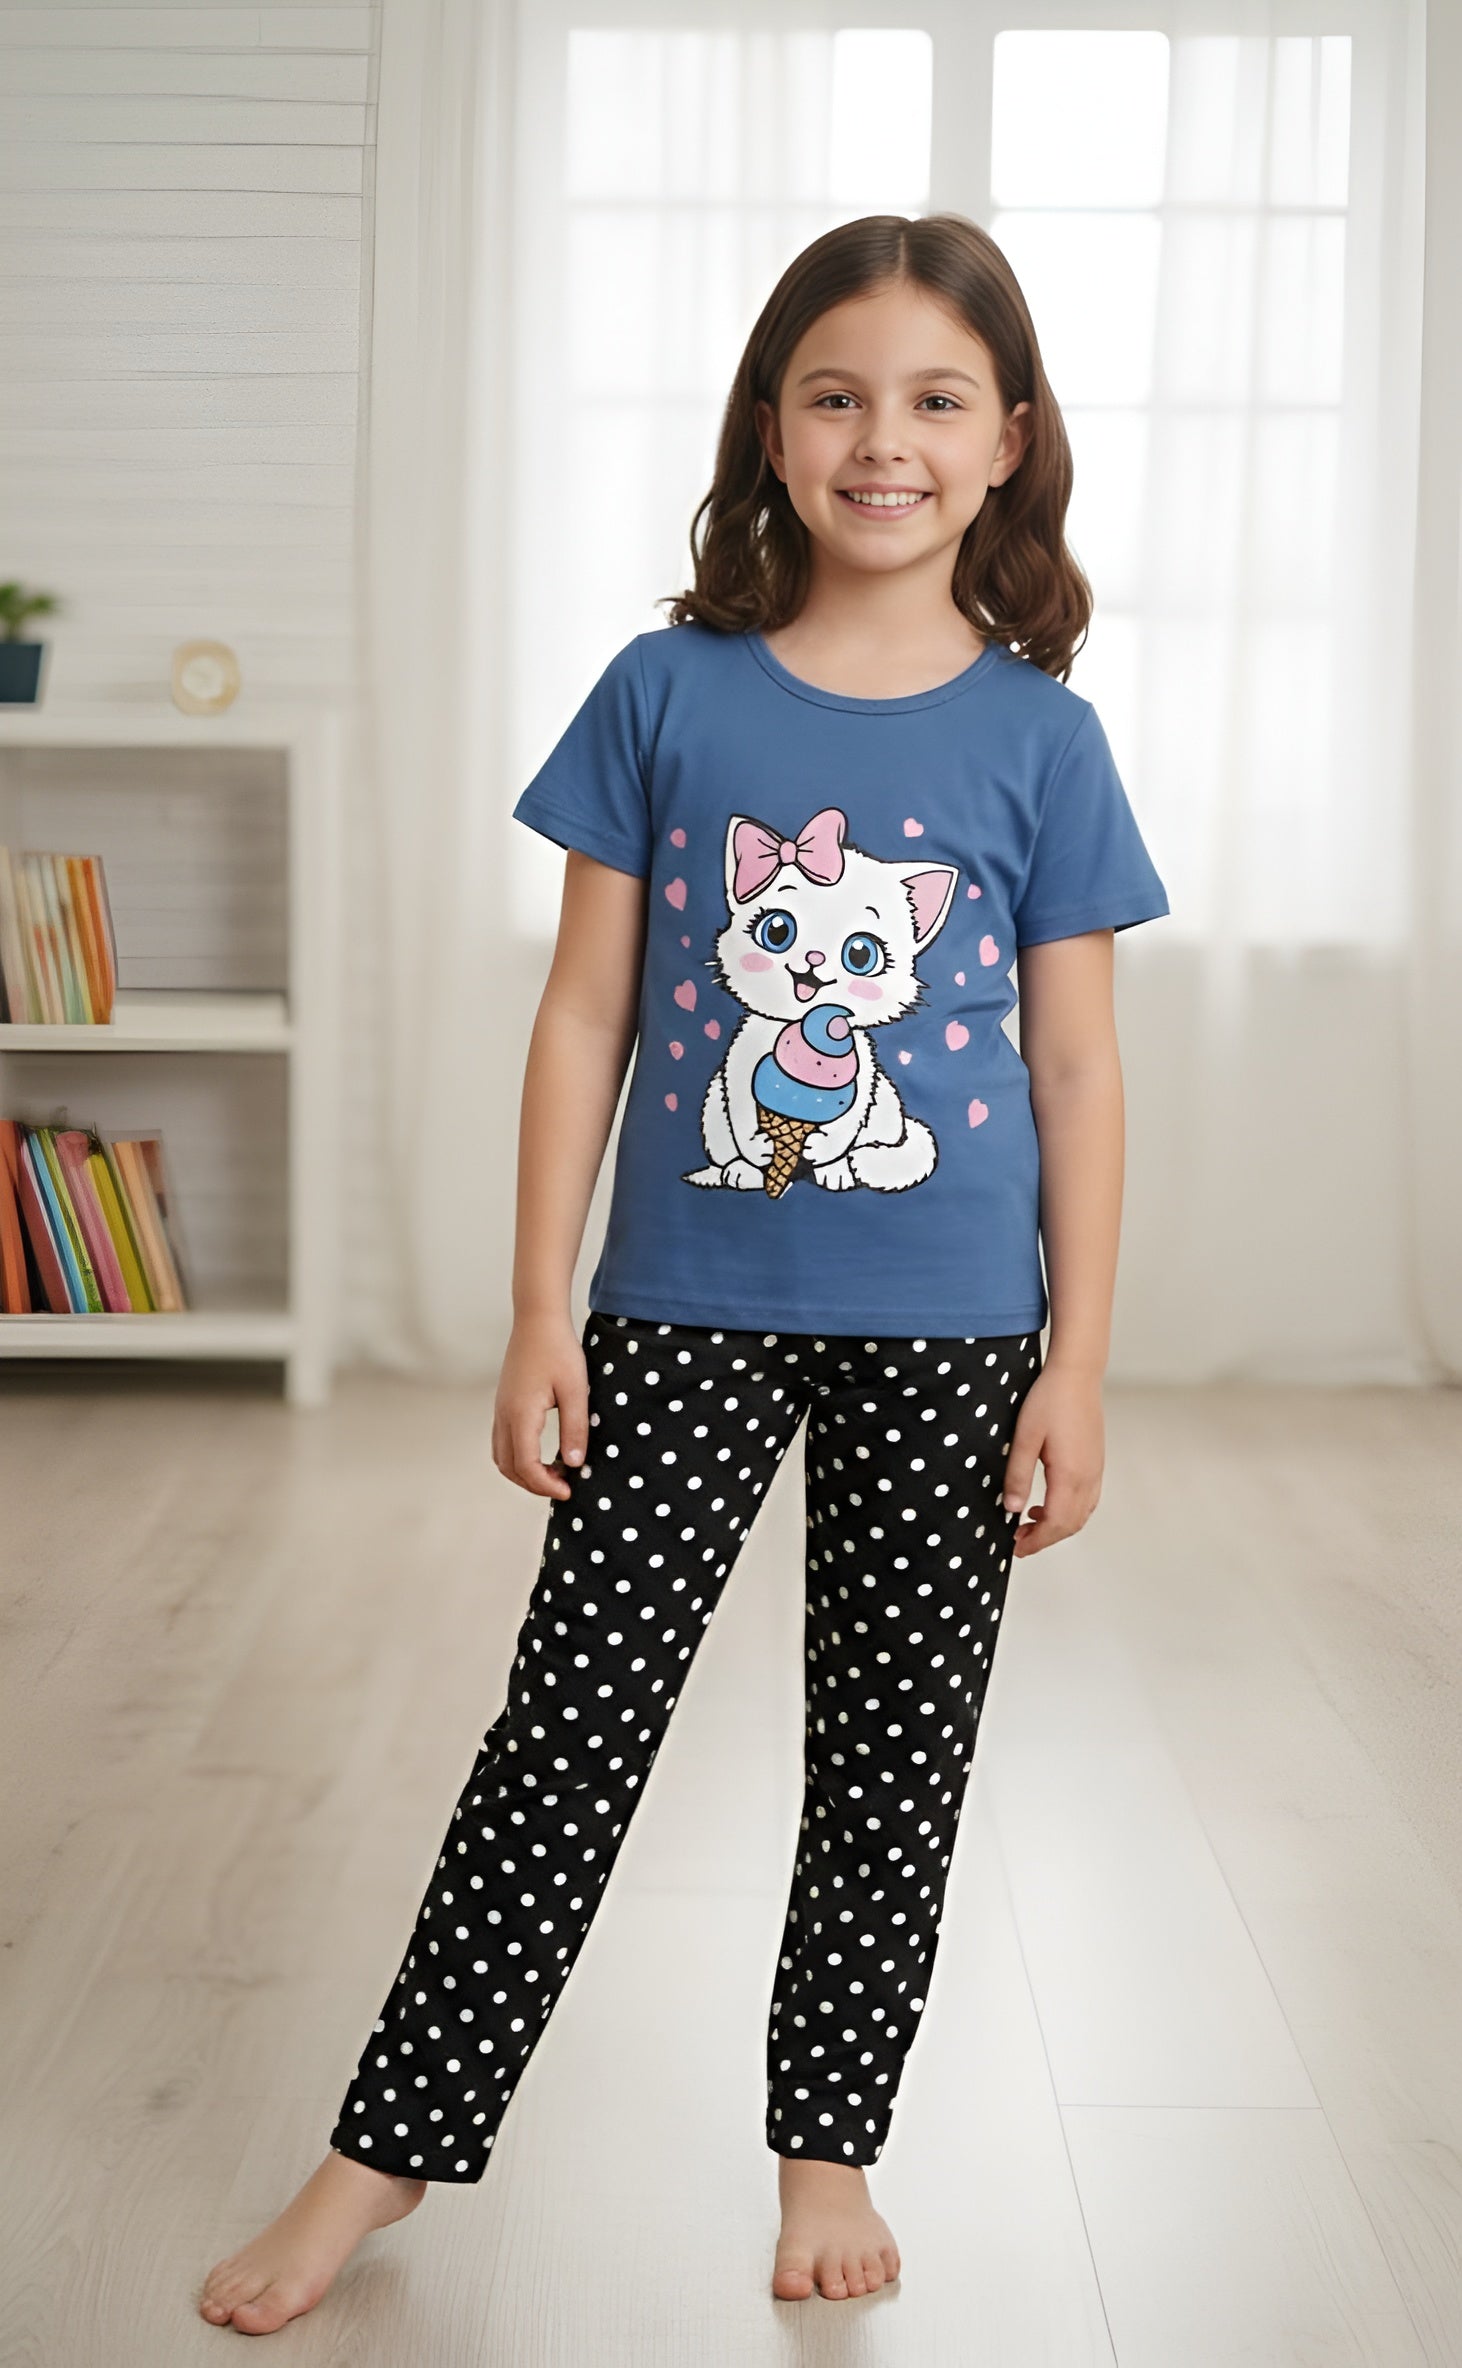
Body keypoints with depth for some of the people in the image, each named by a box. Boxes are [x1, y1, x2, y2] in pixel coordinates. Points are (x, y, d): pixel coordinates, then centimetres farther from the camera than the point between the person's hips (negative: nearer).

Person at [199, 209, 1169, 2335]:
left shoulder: (1038, 736, -1)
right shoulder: (669, 693, -1)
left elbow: (1075, 1067, 1)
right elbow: (586, 1016, 0)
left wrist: (1077, 1365, -2)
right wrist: (539, 1317, -2)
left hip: (949, 1335, 1)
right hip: (690, 1310, 0)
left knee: (897, 1756, 11)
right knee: (570, 1726, 4)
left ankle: (830, 2142, 31)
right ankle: (388, 2148, 18)